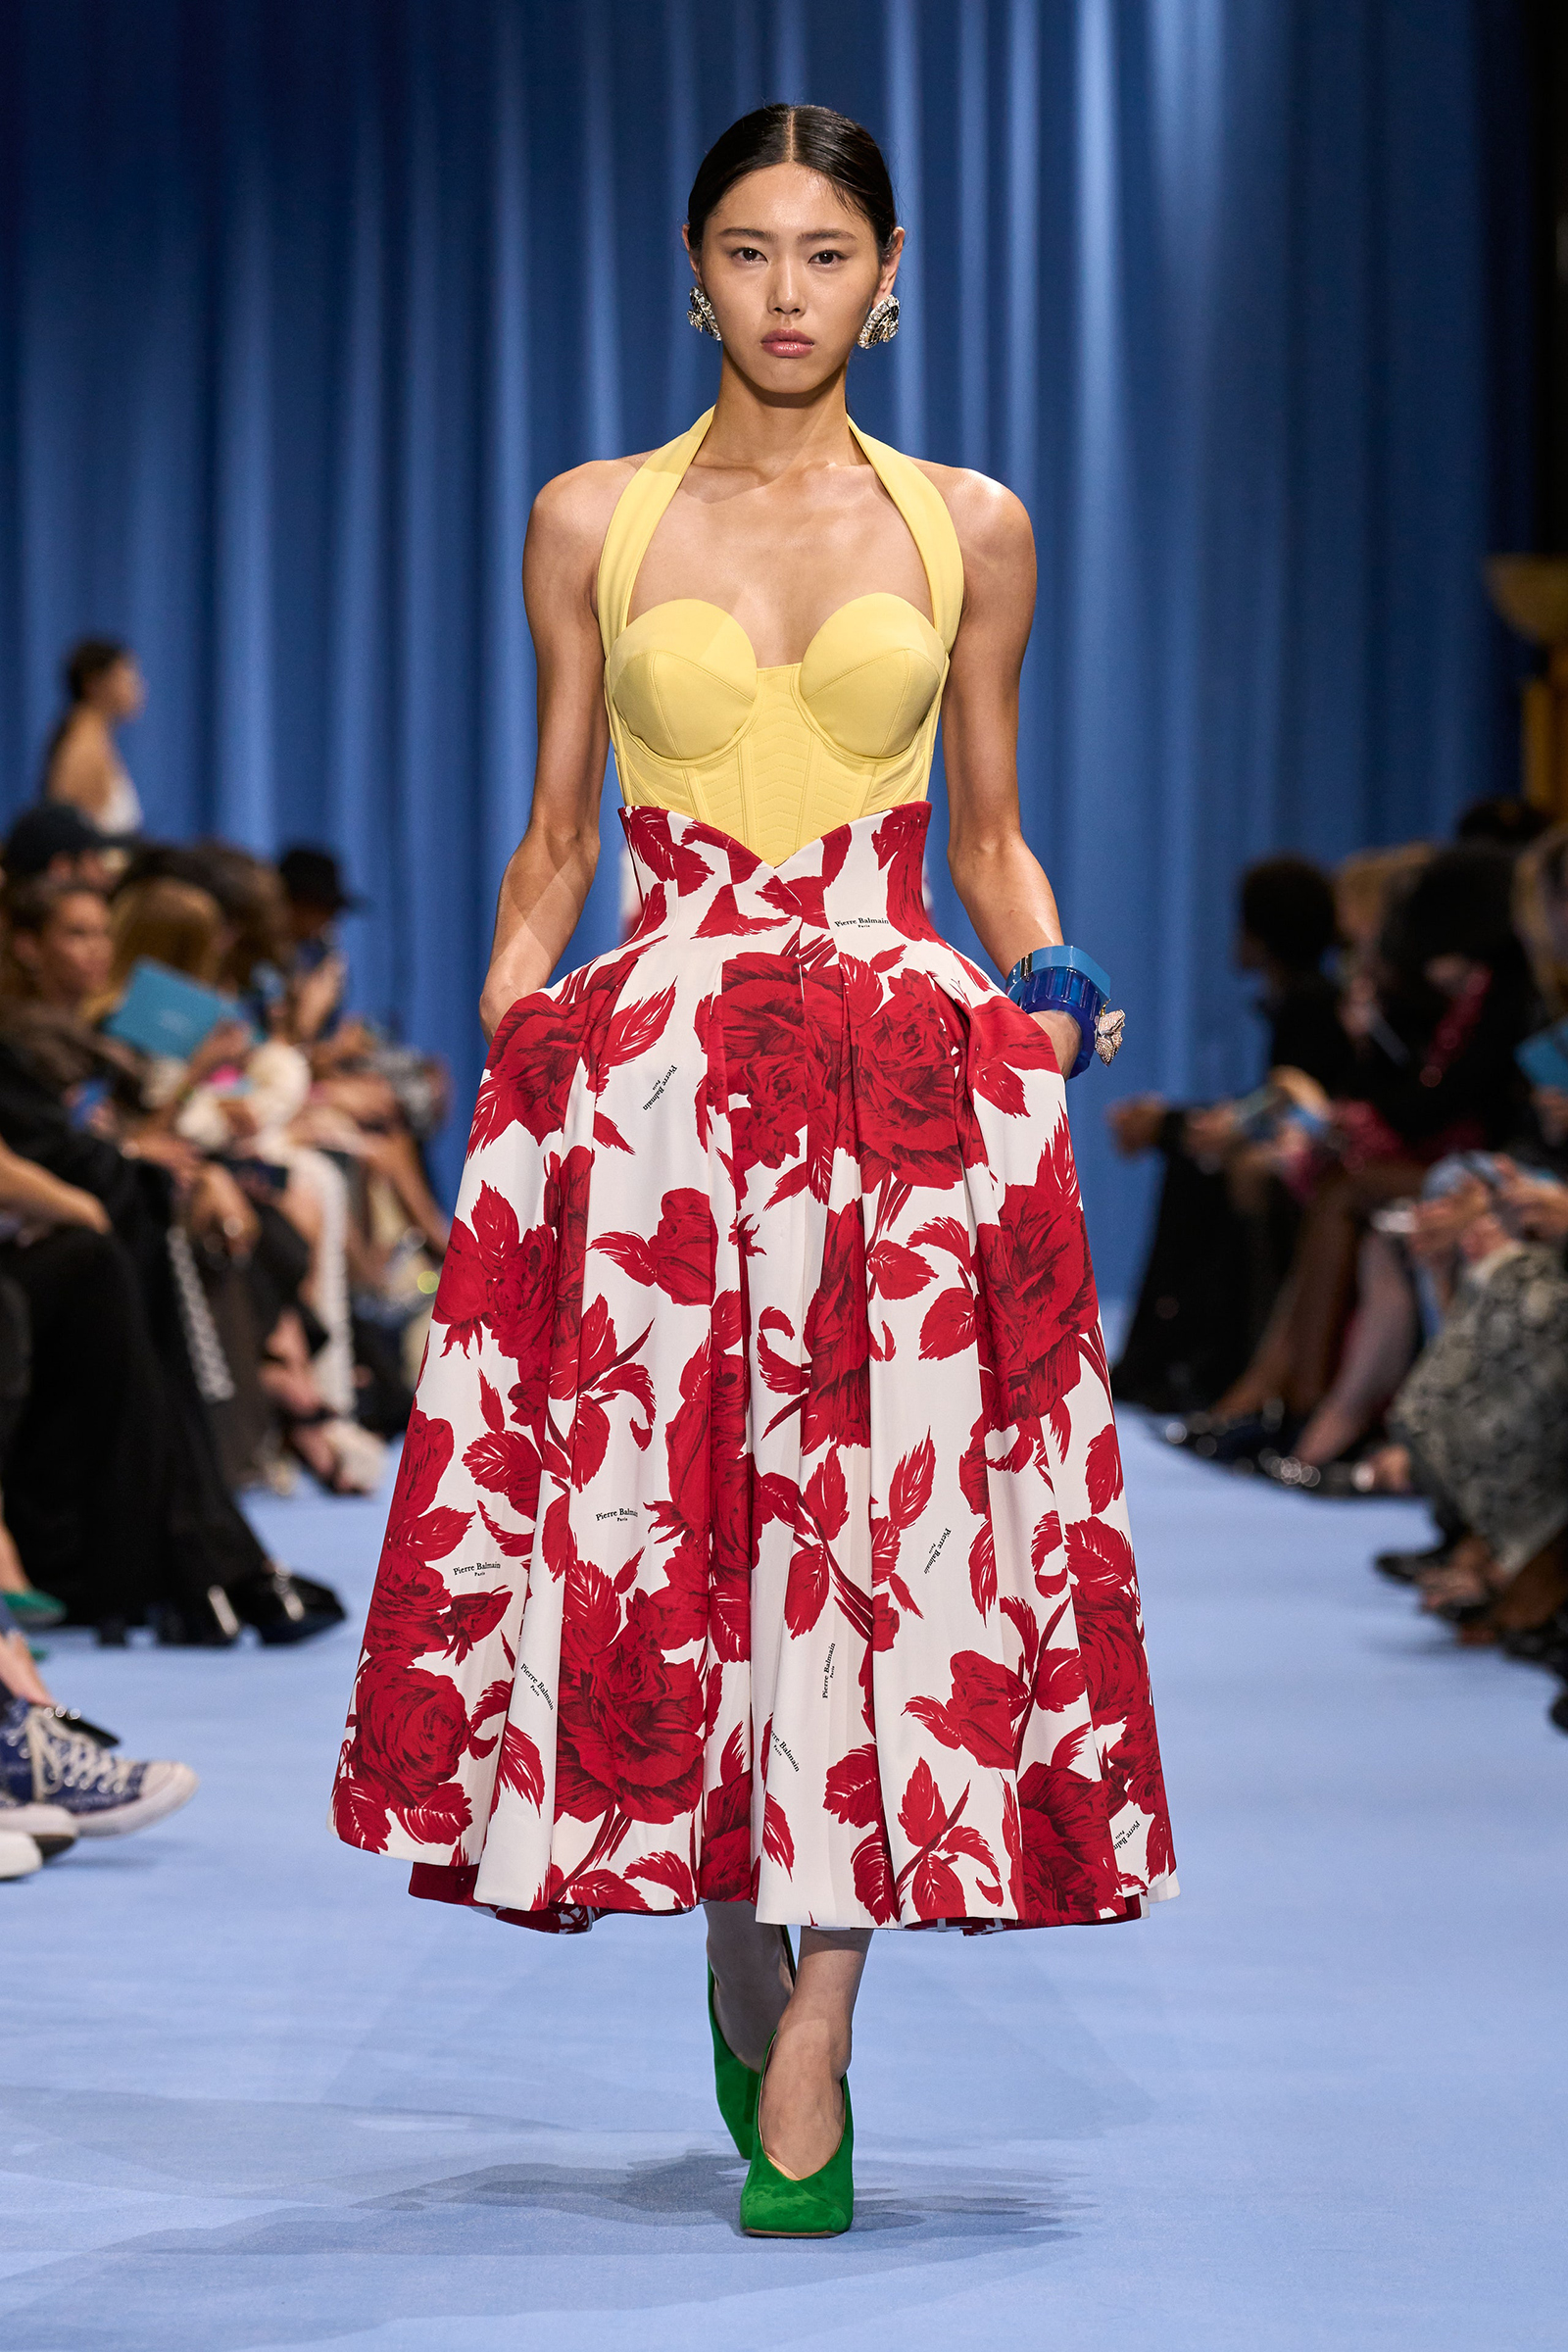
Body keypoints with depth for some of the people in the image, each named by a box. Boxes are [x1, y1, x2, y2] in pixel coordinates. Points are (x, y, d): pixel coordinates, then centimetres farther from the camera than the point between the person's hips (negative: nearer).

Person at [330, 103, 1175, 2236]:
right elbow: (554, 841, 12)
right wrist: (494, 1069, 5)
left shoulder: (970, 529, 9)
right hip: (651, 1080, 0)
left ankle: (808, 2057, -2)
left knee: (887, 1523, -6)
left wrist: (1054, 983, -3)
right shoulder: (591, 523, 9)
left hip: (909, 1081, 0)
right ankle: (743, 1961, 23)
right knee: (656, 1525, -1)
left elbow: (989, 838, 14)